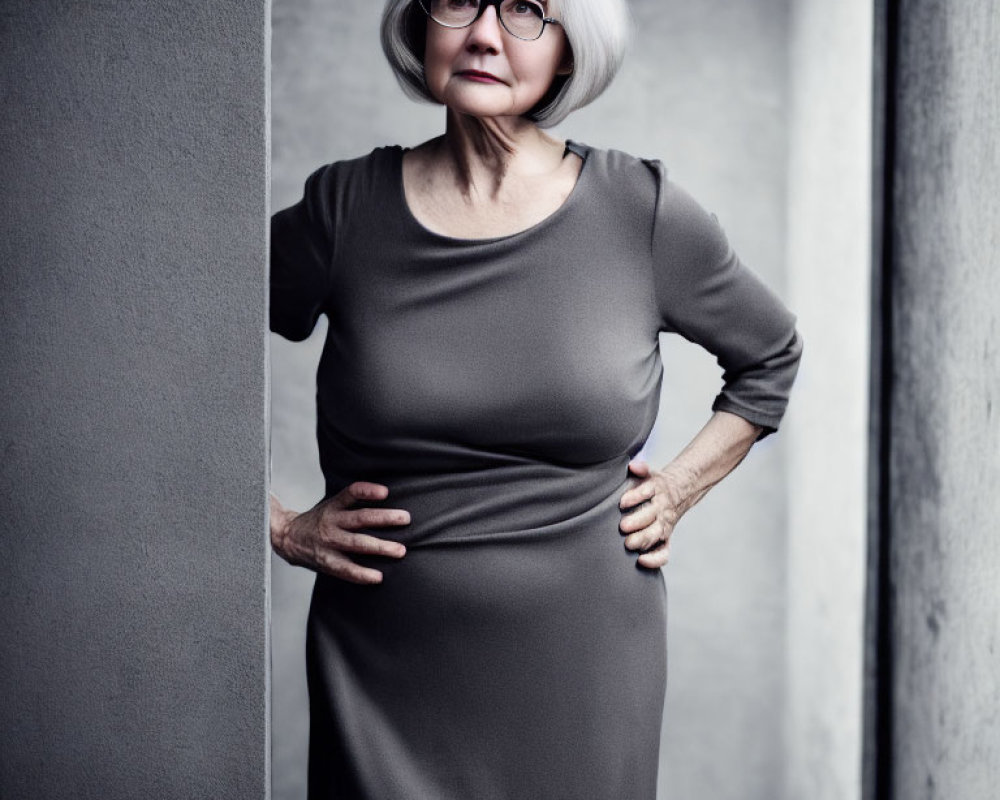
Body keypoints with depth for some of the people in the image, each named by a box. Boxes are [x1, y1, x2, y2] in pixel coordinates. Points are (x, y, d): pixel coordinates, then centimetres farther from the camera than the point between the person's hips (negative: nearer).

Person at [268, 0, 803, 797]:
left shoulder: (642, 212, -3)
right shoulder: (346, 208, -3)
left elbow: (771, 357, 15)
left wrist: (677, 492, 6)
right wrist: (280, 526, 2)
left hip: (586, 669, 0)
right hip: (386, 676, 0)